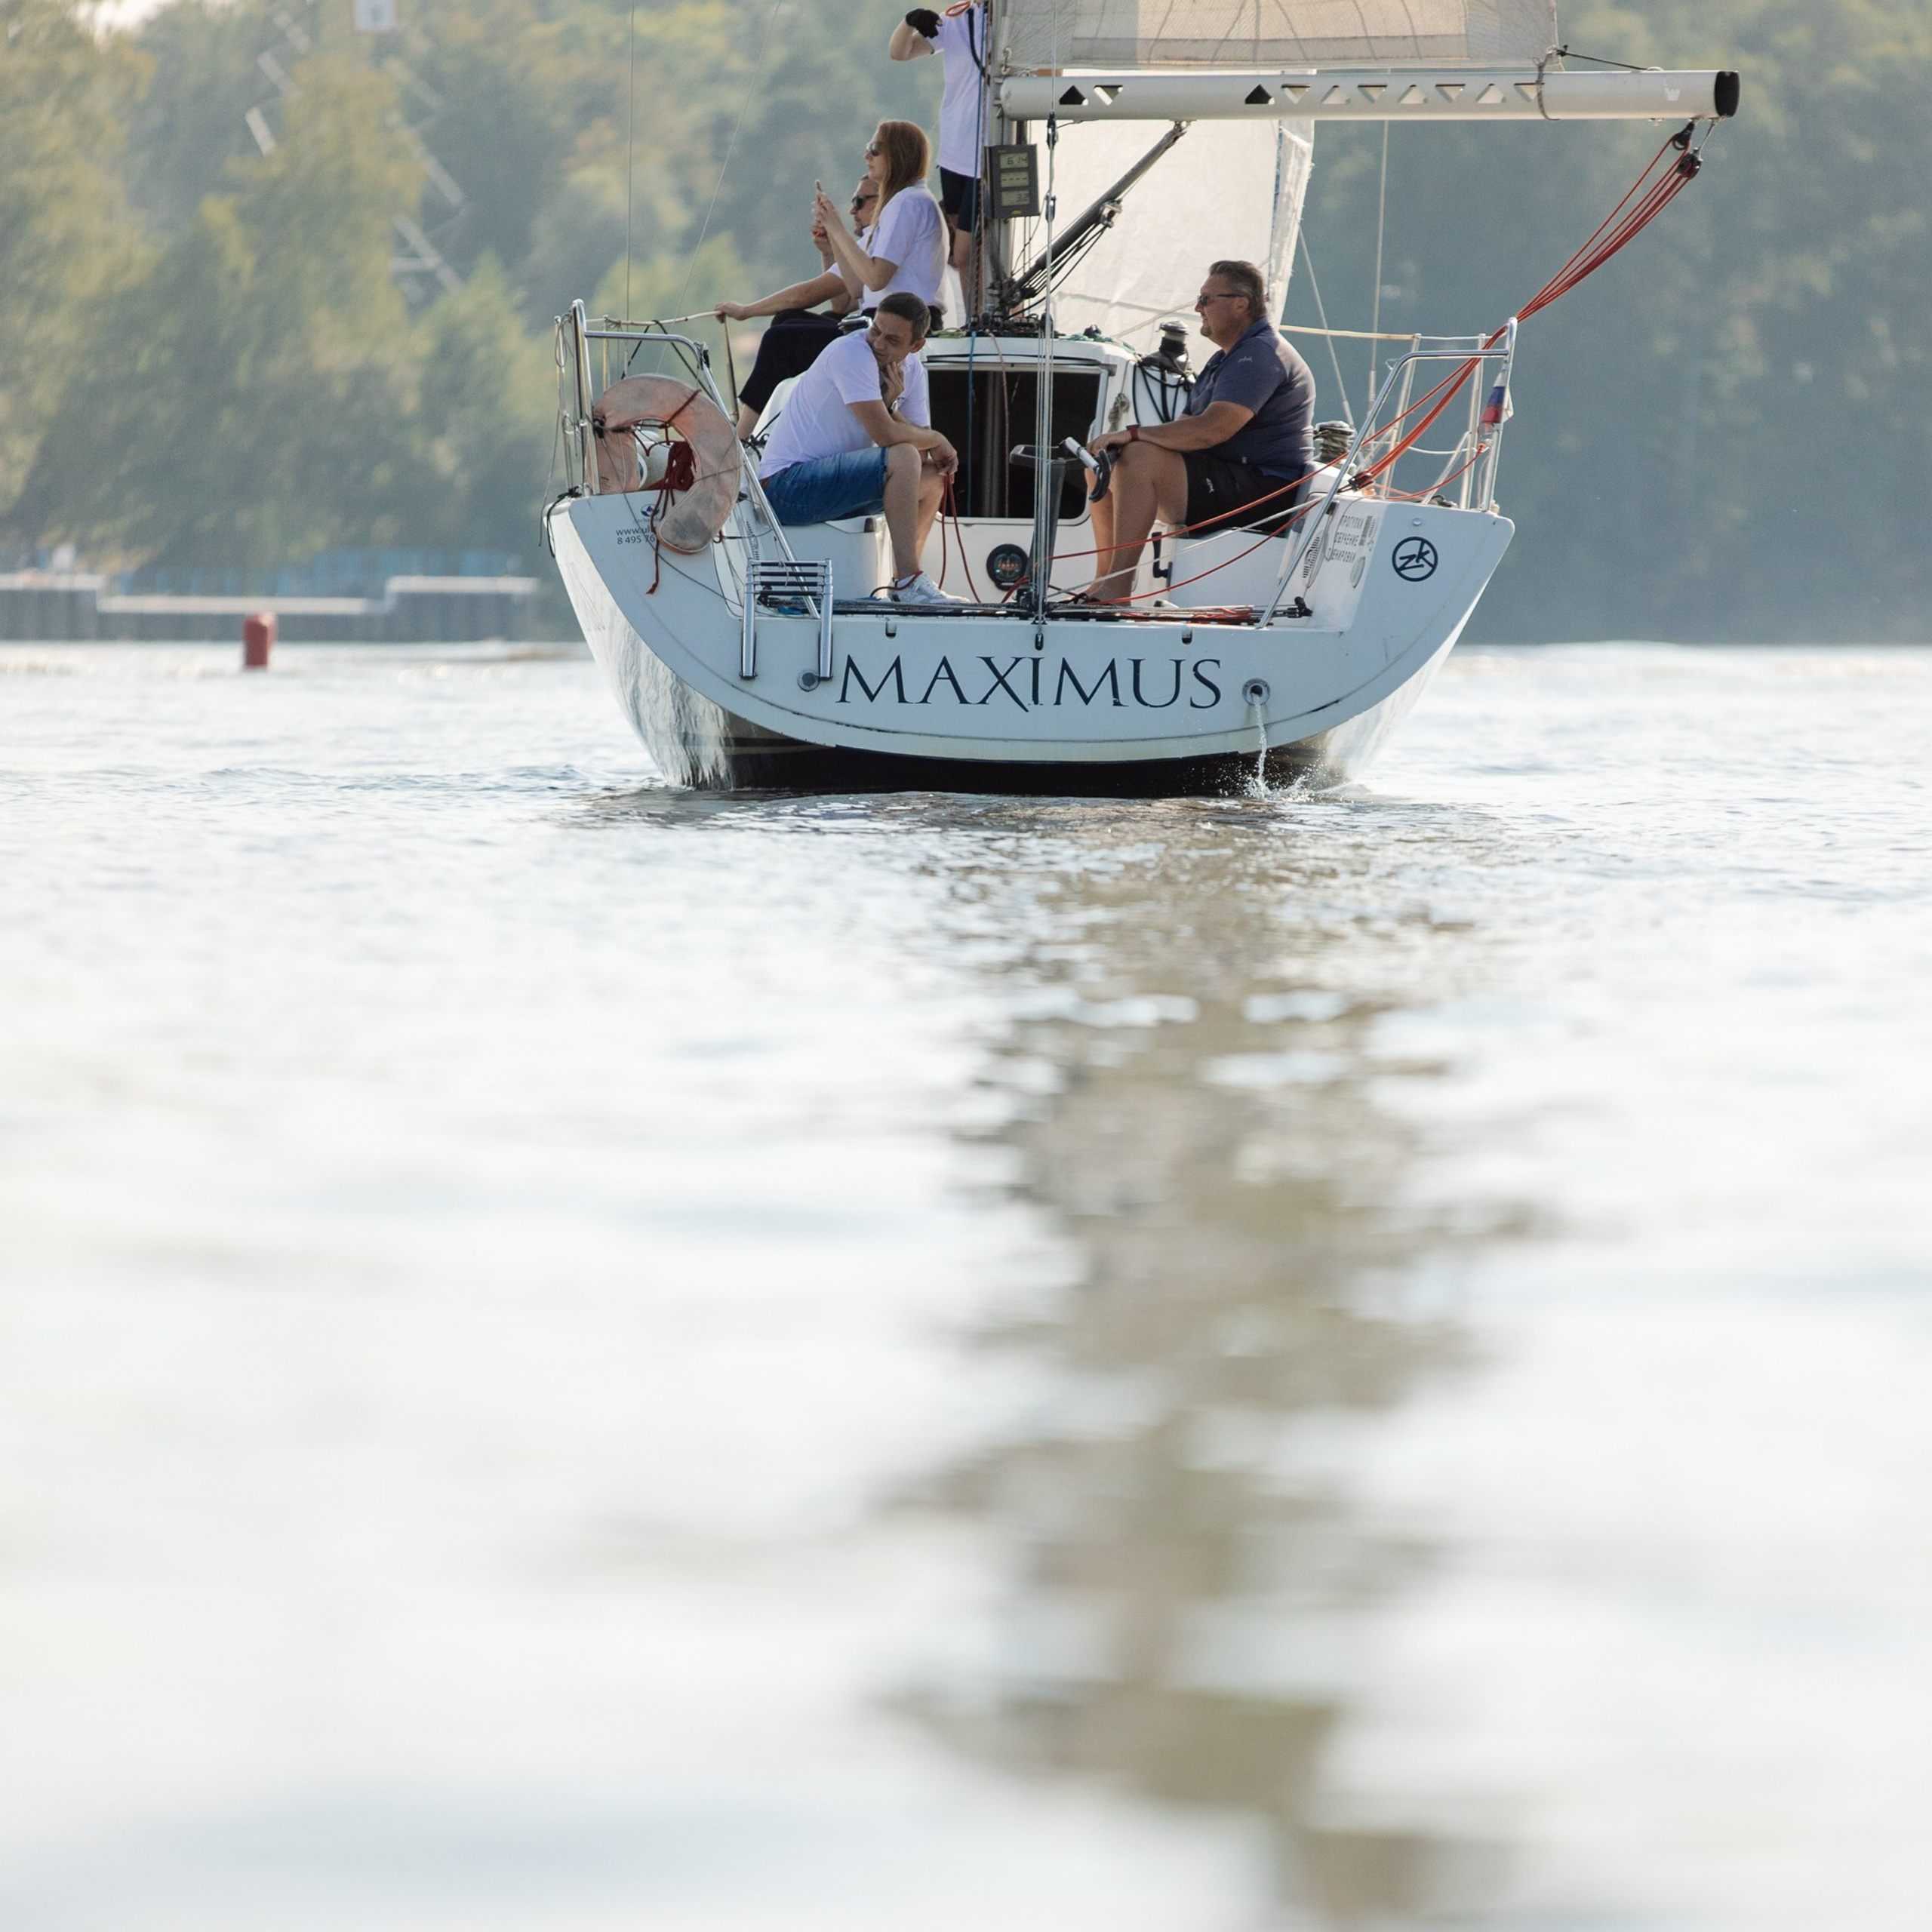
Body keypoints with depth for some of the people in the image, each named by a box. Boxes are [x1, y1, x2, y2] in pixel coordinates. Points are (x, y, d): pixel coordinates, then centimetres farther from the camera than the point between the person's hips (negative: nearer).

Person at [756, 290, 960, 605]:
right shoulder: (853, 354, -18)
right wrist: (937, 439, -8)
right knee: (901, 458, -26)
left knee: (933, 477, 10)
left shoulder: (912, 369, 7)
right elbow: (886, 435, -26)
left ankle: (904, 579, 12)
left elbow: (923, 450, -2)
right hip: (787, 483, -9)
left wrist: (890, 403, -16)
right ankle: (908, 583, -28)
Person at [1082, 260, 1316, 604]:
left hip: (1264, 490, -11)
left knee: (1139, 459, -28)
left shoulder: (1260, 355, -15)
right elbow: (1187, 428, 18)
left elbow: (1211, 430, -27)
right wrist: (1131, 440, -1)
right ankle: (1106, 581, 3)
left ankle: (1117, 587, -31)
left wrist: (1133, 434, -20)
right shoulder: (1225, 359, 21)